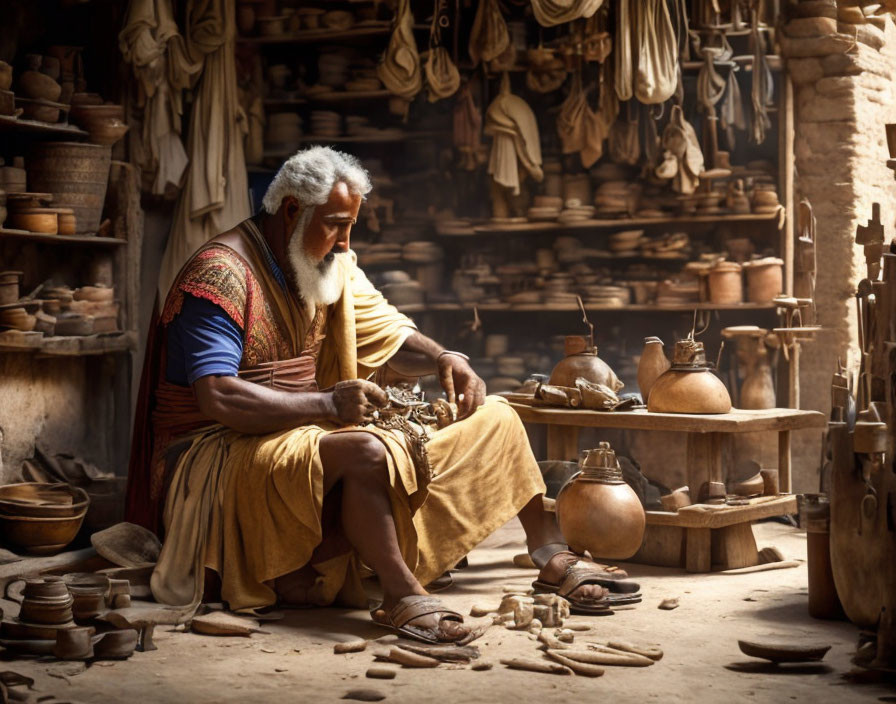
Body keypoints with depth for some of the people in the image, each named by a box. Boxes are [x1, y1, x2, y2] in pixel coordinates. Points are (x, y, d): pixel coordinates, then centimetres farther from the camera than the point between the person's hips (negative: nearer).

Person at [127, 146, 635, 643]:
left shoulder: (333, 265, 10)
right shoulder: (221, 274, -16)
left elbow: (393, 337, 17)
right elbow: (217, 398, -27)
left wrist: (444, 359, -6)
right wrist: (326, 405, -31)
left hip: (308, 432, 9)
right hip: (223, 449, -9)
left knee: (494, 419, 4)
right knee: (365, 451, -42)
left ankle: (552, 556, 5)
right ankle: (401, 594, -31)